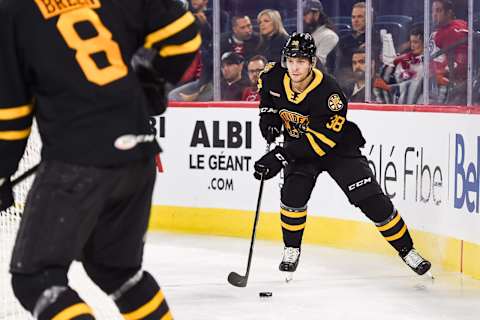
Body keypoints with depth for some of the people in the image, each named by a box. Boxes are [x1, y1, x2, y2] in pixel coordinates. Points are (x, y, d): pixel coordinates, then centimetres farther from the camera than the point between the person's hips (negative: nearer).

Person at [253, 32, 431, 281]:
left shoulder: (328, 92, -33)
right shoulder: (273, 77, -16)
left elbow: (320, 140, -36)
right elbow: (266, 91, 12)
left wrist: (280, 157, -39)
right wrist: (268, 114, -4)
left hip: (338, 147, -4)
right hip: (299, 146, 4)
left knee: (372, 200, -9)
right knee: (293, 193, -21)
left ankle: (406, 250, 6)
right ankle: (291, 250, 2)